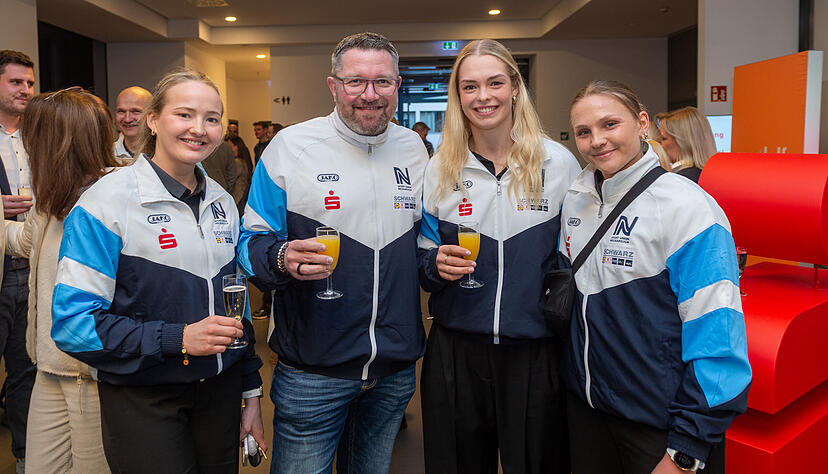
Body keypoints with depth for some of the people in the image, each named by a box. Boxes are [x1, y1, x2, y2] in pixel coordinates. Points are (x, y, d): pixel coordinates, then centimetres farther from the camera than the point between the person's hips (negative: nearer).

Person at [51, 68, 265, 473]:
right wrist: (177, 338, -25)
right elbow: (72, 322, -15)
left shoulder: (222, 203, 6)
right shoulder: (109, 200, -12)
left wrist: (250, 393, 12)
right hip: (144, 401, -5)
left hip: (220, 388, 5)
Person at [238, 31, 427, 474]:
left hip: (396, 369, 4)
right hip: (313, 367, -3)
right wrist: (282, 259, -26)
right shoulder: (290, 146, -7)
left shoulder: (413, 148, 6)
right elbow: (252, 241, -5)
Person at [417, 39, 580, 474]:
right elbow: (422, 262, 9)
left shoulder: (558, 163, -2)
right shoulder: (440, 170, 3)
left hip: (537, 352, -1)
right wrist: (438, 265, -11)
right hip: (455, 352, 2)